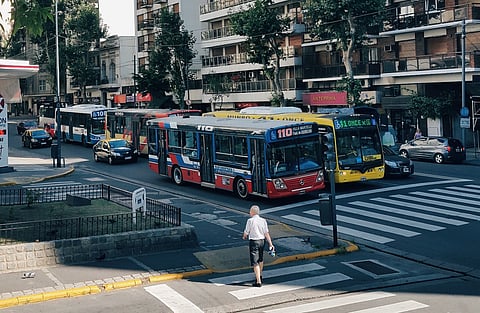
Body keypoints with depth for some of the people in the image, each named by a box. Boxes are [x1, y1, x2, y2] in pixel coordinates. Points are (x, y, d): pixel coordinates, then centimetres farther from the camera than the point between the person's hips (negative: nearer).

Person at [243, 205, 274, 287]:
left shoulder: (250, 220, -13)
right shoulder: (263, 220, -1)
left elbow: (246, 232, -7)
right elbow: (266, 233, -3)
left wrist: (244, 237, 16)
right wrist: (270, 244, -2)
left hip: (253, 241, -6)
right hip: (262, 241, 6)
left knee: (255, 262, -4)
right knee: (260, 259, 25)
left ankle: (258, 281, -9)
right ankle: (259, 276, 43)